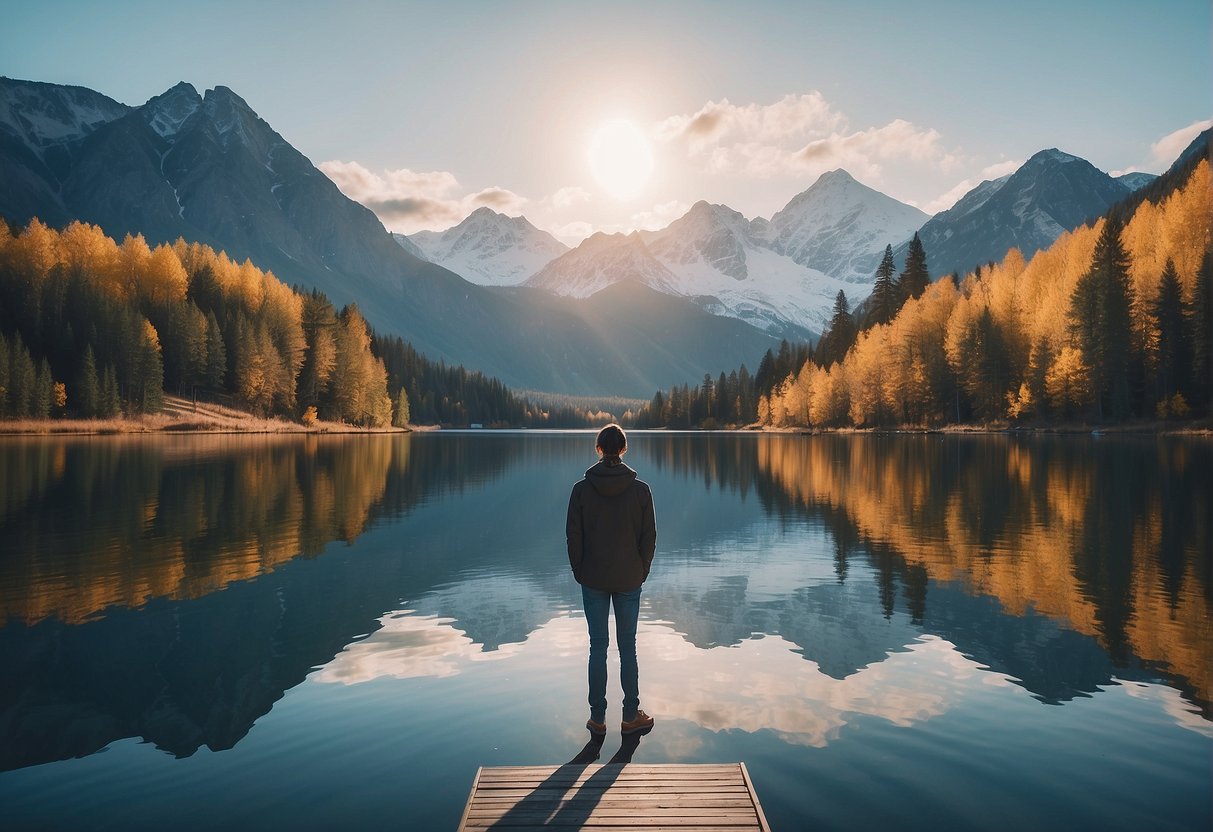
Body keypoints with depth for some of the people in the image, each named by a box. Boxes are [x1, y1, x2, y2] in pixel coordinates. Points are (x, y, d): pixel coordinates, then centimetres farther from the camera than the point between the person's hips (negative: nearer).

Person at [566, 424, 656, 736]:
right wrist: (641, 572, 9)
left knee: (598, 647, 8)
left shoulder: (582, 489, -8)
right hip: (629, 581, 0)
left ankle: (598, 718, 16)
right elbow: (649, 536, -3)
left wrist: (580, 572, 8)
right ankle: (631, 716, 20)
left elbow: (573, 536, -5)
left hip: (593, 581, 0)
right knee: (627, 647, 10)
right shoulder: (640, 489, -7)